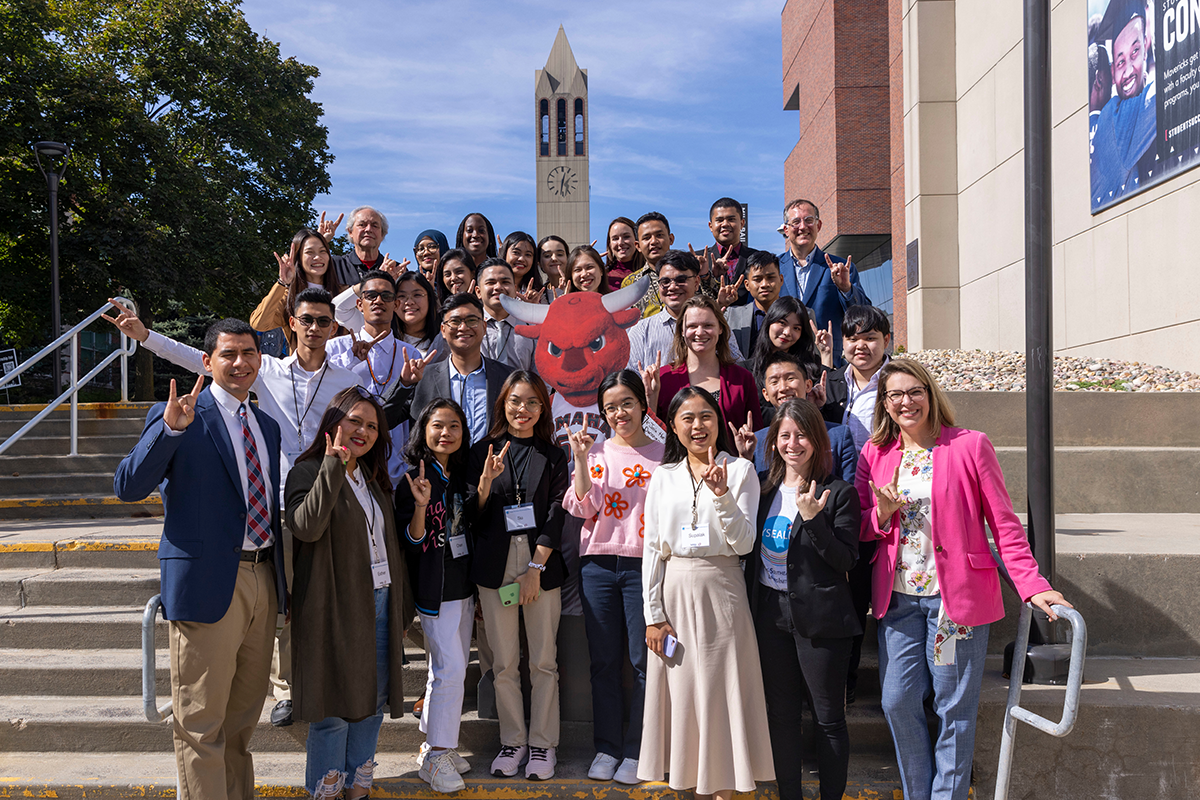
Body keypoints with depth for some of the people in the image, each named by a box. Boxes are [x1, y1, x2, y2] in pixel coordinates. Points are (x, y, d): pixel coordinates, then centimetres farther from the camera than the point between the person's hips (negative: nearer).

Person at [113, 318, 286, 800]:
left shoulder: (267, 426, 15)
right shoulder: (177, 417, -5)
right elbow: (127, 487, -16)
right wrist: (169, 428, -29)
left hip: (262, 579, 7)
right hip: (208, 581, -6)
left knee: (243, 716, 19)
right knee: (201, 722, 2)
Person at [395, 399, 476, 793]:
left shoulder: (460, 475, 10)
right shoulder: (412, 480, -10)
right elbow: (412, 540, -15)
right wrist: (421, 505, -27)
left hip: (463, 585, 7)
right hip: (433, 589, -7)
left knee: (448, 669, 13)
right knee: (450, 669, -10)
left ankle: (436, 744, 25)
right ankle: (436, 757, 1)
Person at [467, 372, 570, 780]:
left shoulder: (553, 456, 7)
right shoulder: (483, 451, 8)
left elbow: (556, 513, 1)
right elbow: (473, 515, 5)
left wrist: (536, 567, -8)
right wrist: (486, 480, -14)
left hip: (541, 564, 0)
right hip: (495, 565, 1)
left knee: (543, 661, 3)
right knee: (504, 662, 5)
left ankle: (543, 743, 16)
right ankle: (513, 742, 20)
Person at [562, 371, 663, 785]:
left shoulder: (663, 454, 4)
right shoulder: (596, 450, 8)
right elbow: (583, 508, -2)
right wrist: (581, 460, -11)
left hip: (645, 565, -2)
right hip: (599, 563, 2)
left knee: (643, 661, 0)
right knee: (603, 661, 8)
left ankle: (636, 751, 14)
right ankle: (607, 747, 21)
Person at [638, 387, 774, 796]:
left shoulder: (740, 470, 0)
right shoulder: (663, 476, 7)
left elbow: (743, 543, -7)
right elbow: (652, 548, 5)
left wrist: (722, 494, -21)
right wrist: (653, 615, 0)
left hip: (721, 590, -2)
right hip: (674, 593, 2)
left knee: (721, 690, 2)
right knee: (682, 691, 8)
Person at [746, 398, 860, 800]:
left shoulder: (838, 492, -7)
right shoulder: (764, 489, 8)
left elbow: (846, 560, -11)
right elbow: (749, 550, 13)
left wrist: (813, 519, -23)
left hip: (818, 616, -4)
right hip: (771, 612, 5)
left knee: (828, 717, 6)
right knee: (780, 715, 14)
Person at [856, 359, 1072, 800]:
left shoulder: (970, 446, -4)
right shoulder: (875, 454, 7)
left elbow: (1004, 523, -3)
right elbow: (862, 529, 10)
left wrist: (1031, 584, -12)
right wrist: (882, 512, -12)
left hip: (956, 595, -3)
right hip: (897, 596, 4)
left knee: (953, 708, 3)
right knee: (898, 702, 6)